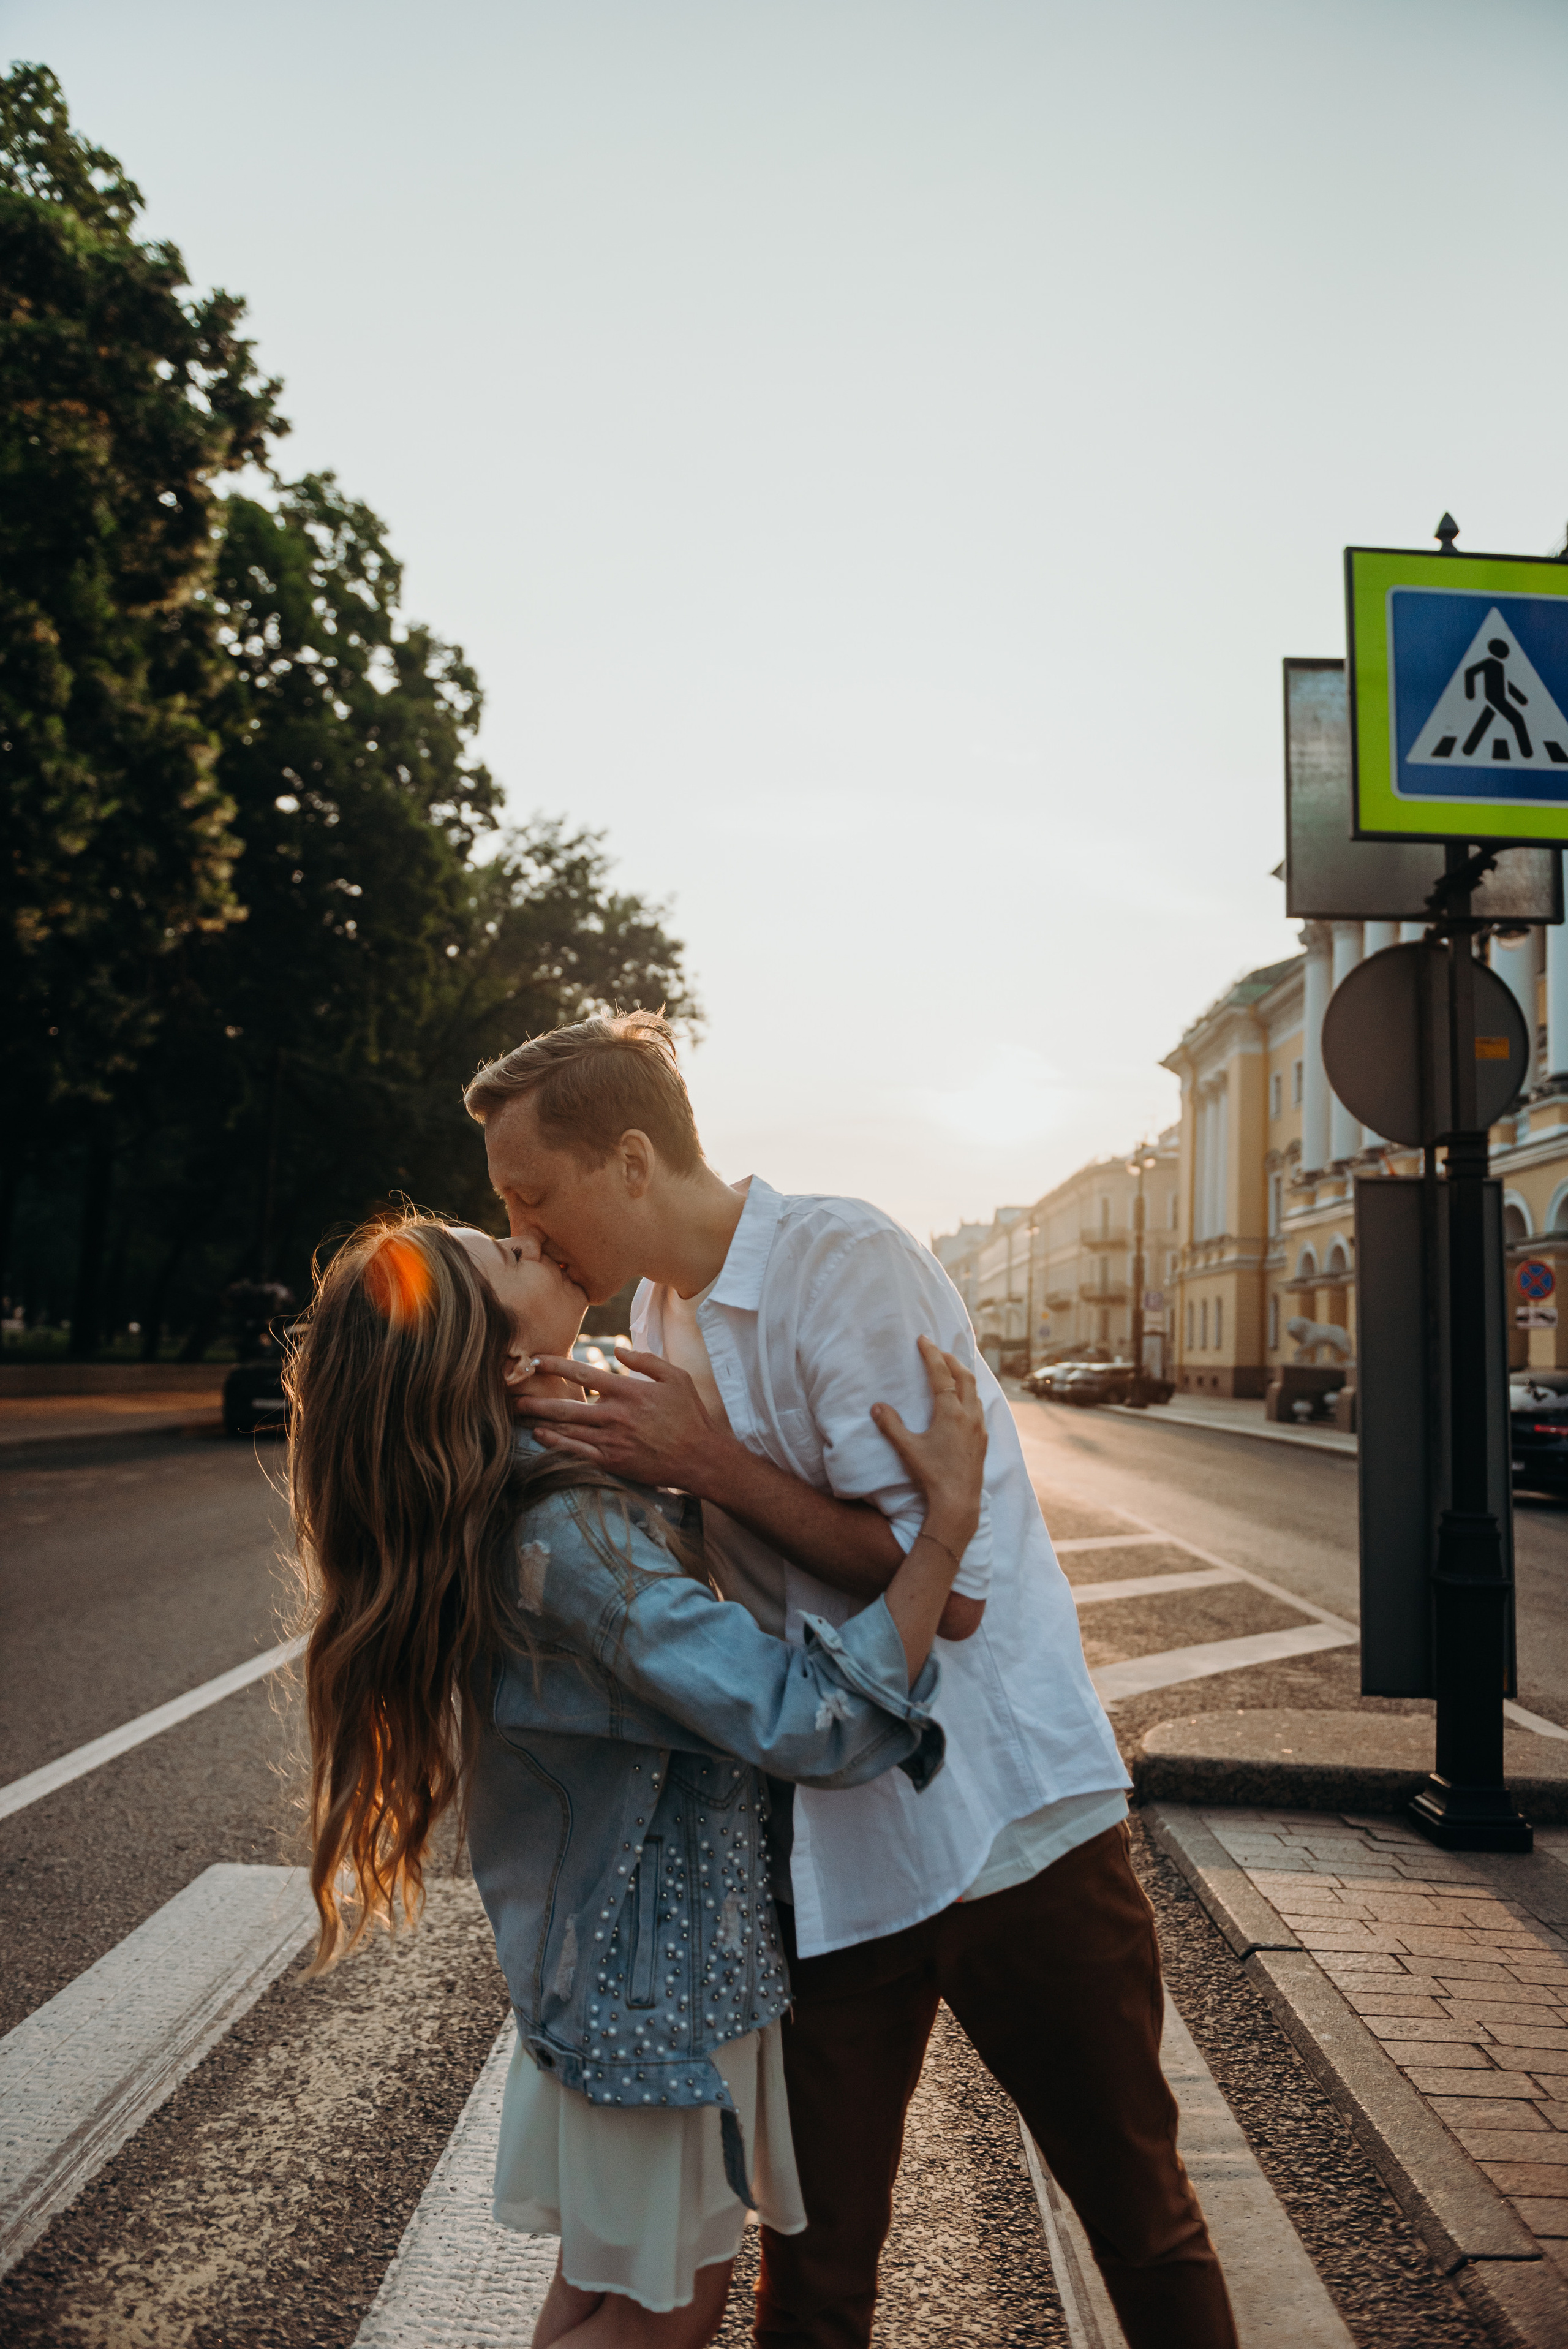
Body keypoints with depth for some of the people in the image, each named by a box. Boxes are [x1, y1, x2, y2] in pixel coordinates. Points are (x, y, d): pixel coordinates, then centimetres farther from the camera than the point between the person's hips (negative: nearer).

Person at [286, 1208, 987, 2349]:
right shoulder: (568, 1535, -32)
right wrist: (950, 1517, -35)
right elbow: (818, 1728, -35)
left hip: (605, 1956, 9)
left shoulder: (487, 1511, -2)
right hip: (670, 1976, -9)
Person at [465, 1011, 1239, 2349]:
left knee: (1143, 2220, 15)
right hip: (826, 1851, 6)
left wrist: (708, 1462, -19)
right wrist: (614, 1460, 1)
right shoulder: (659, 1321, 7)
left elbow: (949, 1585, -20)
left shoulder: (846, 1260, -17)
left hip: (1007, 1825, -5)